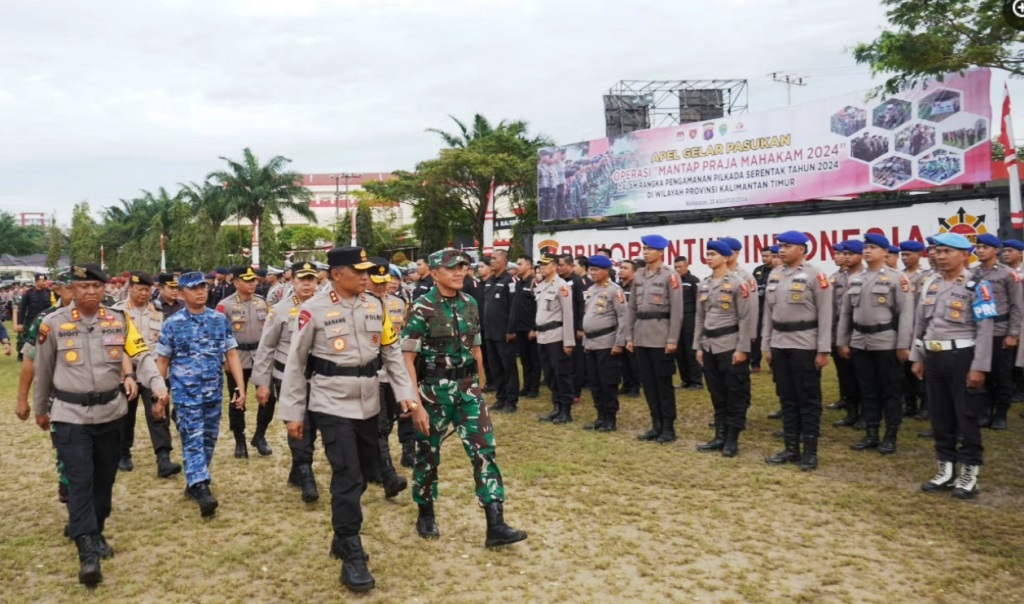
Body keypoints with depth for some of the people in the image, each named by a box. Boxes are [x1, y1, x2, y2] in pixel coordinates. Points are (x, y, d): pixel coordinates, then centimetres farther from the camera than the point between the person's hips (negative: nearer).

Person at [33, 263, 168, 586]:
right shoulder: (53, 323, -5)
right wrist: (40, 409, 16)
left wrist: (158, 387, -26)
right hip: (71, 415, -3)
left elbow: (142, 356, -8)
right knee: (80, 480, -9)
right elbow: (43, 370, 6)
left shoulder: (119, 320, -1)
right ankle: (87, 551, -9)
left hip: (110, 412, 3)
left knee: (105, 477, 15)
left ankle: (96, 532, 34)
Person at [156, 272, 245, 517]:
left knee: (209, 440, 11)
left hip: (214, 392, 3)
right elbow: (162, 360, 4)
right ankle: (202, 490, -16)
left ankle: (193, 484, 27)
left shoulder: (220, 319, 3)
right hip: (185, 394, -3)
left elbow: (231, 354, 4)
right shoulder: (172, 324, -3)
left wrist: (240, 387, -2)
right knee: (193, 441, -9)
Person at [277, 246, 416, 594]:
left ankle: (343, 537, 35)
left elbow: (391, 351, 10)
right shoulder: (314, 310, -9)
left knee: (365, 470, 15)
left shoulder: (375, 306, 5)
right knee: (347, 477, -7)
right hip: (332, 405, -6)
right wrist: (292, 412, -3)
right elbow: (296, 362, -4)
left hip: (368, 404, 6)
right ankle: (352, 558, 5)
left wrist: (405, 391, 1)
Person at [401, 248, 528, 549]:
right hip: (434, 389, -4)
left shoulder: (470, 304, 5)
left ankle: (496, 526, 0)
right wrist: (416, 404, -16)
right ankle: (426, 515, 31)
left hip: (467, 388, 4)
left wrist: (478, 387, 16)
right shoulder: (422, 308, -11)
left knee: (484, 450, -3)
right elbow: (408, 359, -12)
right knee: (428, 454, 10)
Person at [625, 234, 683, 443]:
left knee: (663, 383, 0)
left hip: (661, 337, -6)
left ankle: (668, 427, 10)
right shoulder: (638, 277, 12)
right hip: (641, 337, 6)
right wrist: (629, 337, 9)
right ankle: (656, 425, 19)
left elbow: (676, 310, -10)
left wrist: (672, 339, -14)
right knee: (648, 382, 9)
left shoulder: (670, 276, -6)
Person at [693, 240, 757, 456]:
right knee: (717, 394, 12)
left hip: (731, 346, -6)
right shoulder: (703, 285, 11)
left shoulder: (739, 284, -8)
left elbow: (747, 318, -11)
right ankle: (720, 436, 20)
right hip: (709, 346, 6)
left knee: (736, 395, 1)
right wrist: (698, 346, 10)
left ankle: (732, 439, 8)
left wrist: (742, 349, -15)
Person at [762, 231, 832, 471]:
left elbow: (825, 314, -9)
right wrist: (766, 345, 11)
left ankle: (810, 452, 10)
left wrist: (823, 350, -12)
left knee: (809, 400, 2)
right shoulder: (774, 276, 10)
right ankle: (791, 448, 21)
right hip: (779, 345, 6)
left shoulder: (815, 276, -8)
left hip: (805, 345, -6)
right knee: (787, 398, 12)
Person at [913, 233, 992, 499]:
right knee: (940, 417, 12)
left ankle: (969, 474, 14)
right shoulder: (929, 284, 9)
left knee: (967, 417, 3)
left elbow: (985, 329, -12)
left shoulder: (976, 286, -9)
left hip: (962, 356, -6)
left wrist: (979, 367, -16)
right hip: (933, 356, 6)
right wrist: (917, 358, 14)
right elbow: (920, 323, 15)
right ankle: (946, 471, 24)